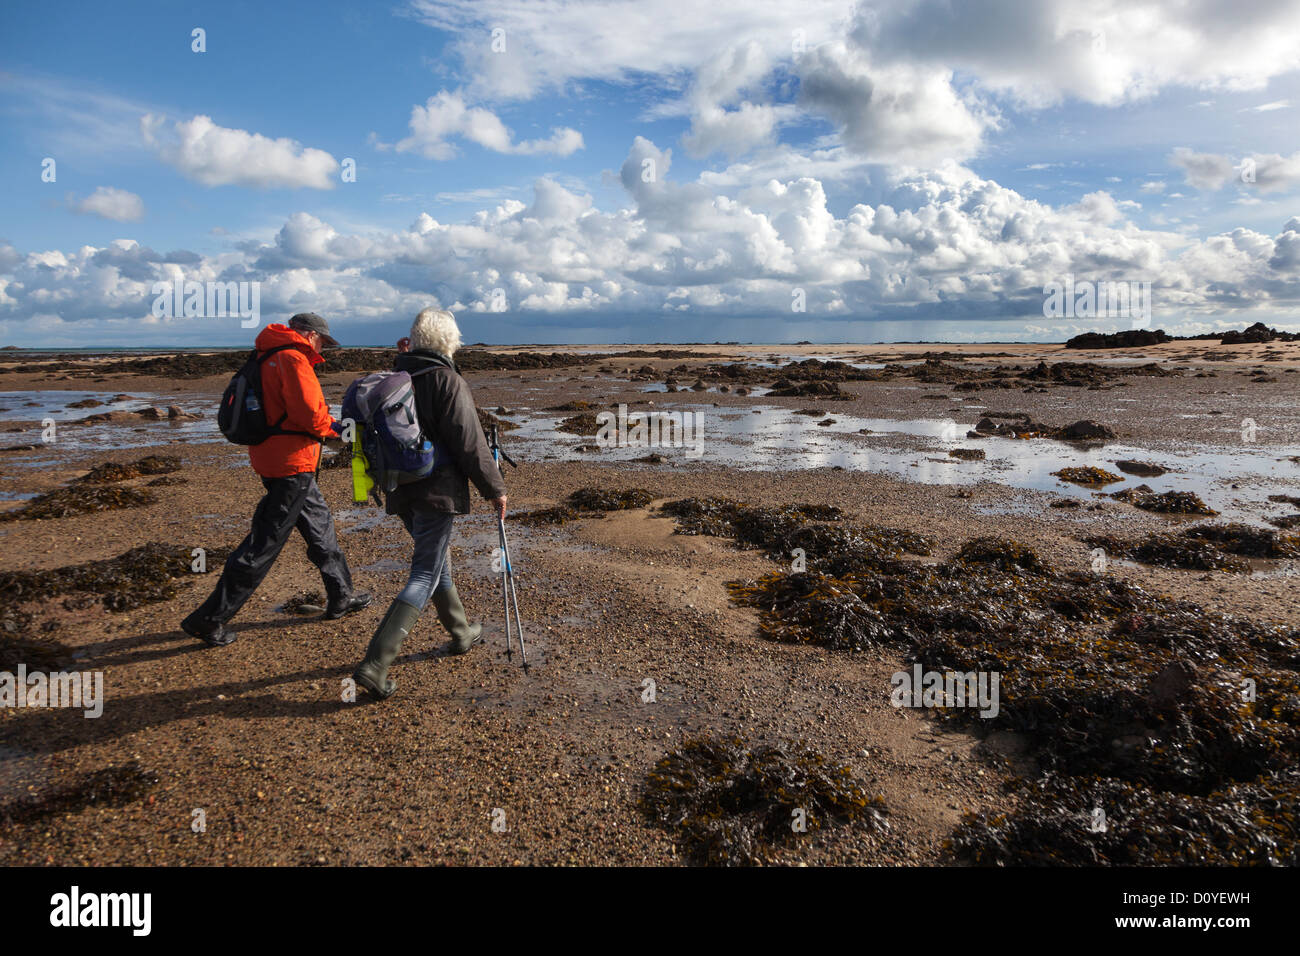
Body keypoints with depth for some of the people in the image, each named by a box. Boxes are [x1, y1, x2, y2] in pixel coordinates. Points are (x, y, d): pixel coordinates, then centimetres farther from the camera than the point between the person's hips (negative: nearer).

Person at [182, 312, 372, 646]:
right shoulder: (293, 359, -14)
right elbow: (310, 414, -22)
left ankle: (341, 597, 30)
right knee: (263, 544, -5)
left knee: (320, 525, 20)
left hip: (271, 457, 11)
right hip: (291, 466, -11)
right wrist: (333, 427, -3)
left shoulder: (268, 358, 16)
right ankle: (209, 619, 1)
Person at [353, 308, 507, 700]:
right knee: (425, 575, -3)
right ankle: (375, 664, -9)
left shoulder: (394, 378, 7)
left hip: (401, 491, 8)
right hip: (436, 491, -8)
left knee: (436, 560, 22)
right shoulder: (447, 381, -14)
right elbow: (469, 443, -14)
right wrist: (494, 488, -7)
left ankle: (461, 632, 39)